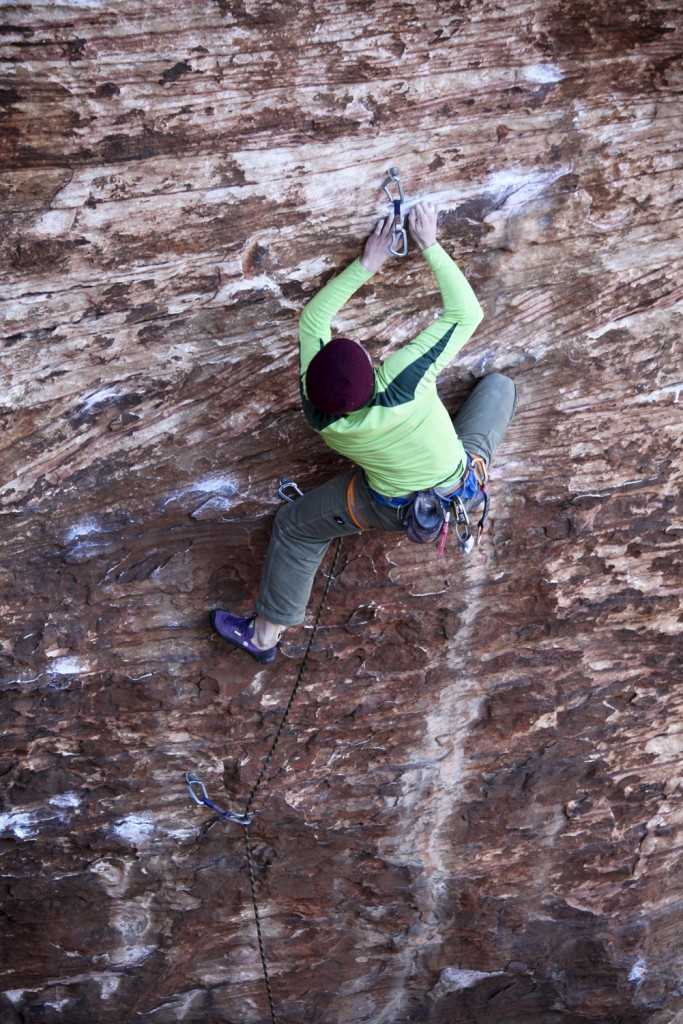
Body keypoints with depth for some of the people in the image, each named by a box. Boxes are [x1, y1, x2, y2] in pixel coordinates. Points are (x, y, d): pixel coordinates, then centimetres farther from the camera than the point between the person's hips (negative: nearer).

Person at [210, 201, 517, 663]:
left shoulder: (318, 414, -27)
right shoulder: (403, 381, -38)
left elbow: (312, 318, -15)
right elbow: (467, 313, -28)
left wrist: (366, 265, -14)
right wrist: (430, 245, -22)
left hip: (394, 509, 1)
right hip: (461, 489, -1)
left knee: (294, 527, 20)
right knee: (500, 383, 16)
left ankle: (266, 634, 29)